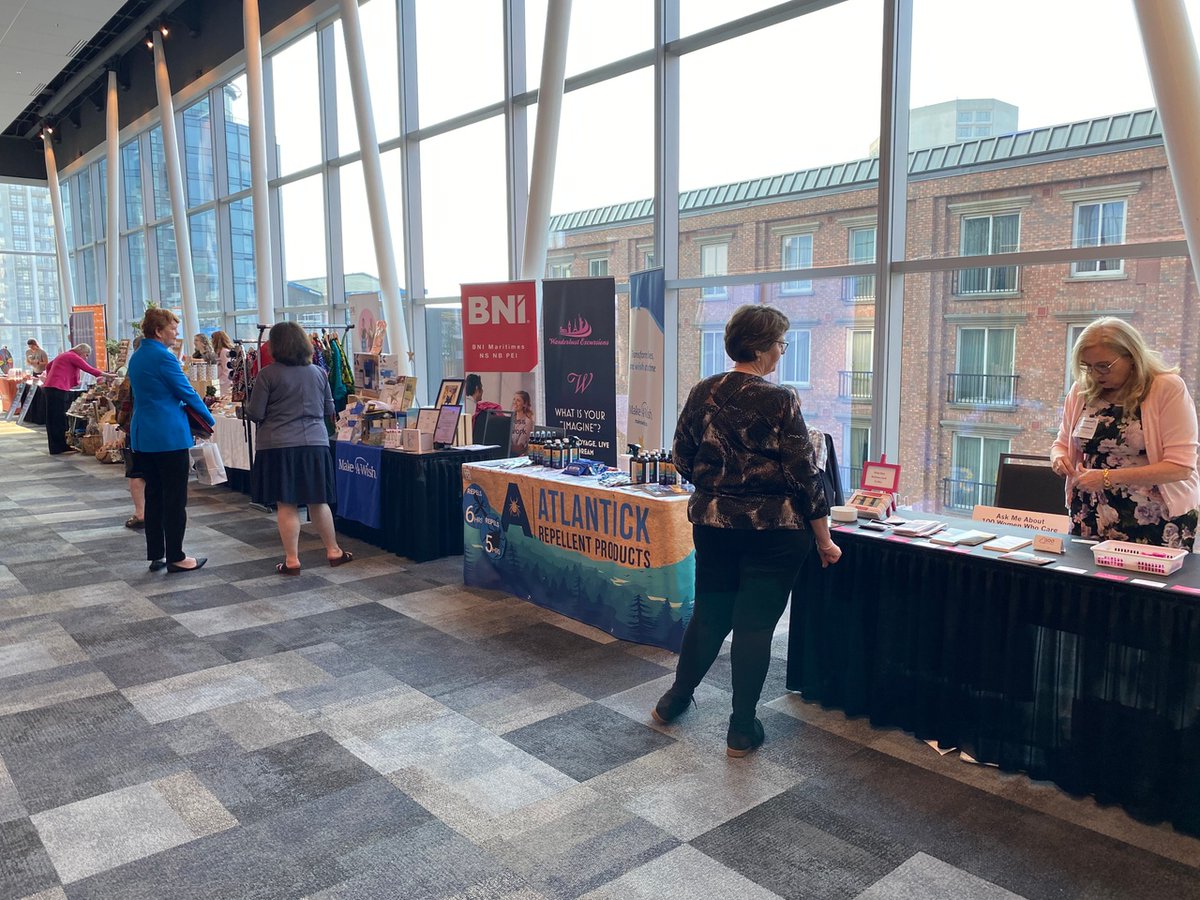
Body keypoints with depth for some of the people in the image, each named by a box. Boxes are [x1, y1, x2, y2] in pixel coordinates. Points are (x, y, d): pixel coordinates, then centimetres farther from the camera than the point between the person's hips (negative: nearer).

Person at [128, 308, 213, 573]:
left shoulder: (136, 357, 13)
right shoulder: (163, 356, -14)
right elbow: (187, 392, -11)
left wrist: (179, 404, 21)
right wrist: (209, 419, 2)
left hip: (143, 435, 9)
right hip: (169, 435, -9)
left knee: (154, 495, 12)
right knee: (175, 498, -2)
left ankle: (156, 555, 16)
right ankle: (175, 558, 3)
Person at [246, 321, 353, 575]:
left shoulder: (268, 374, -7)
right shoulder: (318, 373, 5)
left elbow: (255, 414, -6)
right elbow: (329, 410, 13)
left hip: (279, 446, -3)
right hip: (315, 443, 4)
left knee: (286, 505, 4)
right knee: (318, 502, 15)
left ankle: (292, 560, 9)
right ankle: (333, 551, 23)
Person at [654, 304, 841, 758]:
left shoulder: (701, 394, 0)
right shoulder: (778, 402, -15)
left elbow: (683, 461, 7)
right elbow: (804, 477, -13)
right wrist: (824, 541, -5)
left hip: (712, 522, 5)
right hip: (772, 530, -5)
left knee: (709, 614, 20)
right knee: (755, 624, 6)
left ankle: (676, 699, 34)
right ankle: (742, 730, 17)